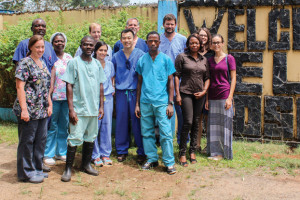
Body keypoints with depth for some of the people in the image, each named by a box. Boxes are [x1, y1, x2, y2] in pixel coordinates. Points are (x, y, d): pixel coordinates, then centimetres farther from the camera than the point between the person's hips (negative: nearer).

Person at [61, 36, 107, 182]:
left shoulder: (97, 64, 11)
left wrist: (101, 106, 12)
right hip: (79, 108, -5)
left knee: (91, 137, 12)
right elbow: (69, 86, -6)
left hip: (94, 108, 5)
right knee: (75, 138, -6)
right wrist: (71, 109, -12)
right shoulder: (74, 62, -3)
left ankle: (86, 164, 26)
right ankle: (68, 168, 6)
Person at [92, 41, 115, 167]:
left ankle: (105, 154, 17)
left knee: (107, 125, 6)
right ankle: (95, 155, 9)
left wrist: (112, 89, 8)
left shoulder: (110, 64, 10)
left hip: (108, 97, 4)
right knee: (95, 126, -3)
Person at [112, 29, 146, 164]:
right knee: (121, 122, 6)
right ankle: (122, 151, 19)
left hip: (136, 92, -3)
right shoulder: (116, 56, 10)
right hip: (121, 93, 3)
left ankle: (141, 152, 10)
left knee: (137, 122, -1)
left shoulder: (141, 54, 1)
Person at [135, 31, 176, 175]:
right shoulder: (142, 60, 10)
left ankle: (169, 162, 3)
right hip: (145, 102, 3)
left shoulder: (166, 59, 3)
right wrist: (137, 104, 10)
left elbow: (170, 82, 3)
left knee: (166, 133, -5)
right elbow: (140, 82, 14)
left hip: (161, 102, -3)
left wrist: (170, 103, -5)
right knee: (147, 133, 8)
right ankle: (152, 159, 22)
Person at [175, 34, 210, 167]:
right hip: (186, 93, -4)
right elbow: (176, 76, -3)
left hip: (199, 95, 4)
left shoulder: (204, 60, 12)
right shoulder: (182, 57, 0)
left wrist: (204, 91, -1)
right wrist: (177, 94, -9)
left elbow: (207, 78, 15)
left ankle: (192, 151, 19)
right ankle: (182, 153, 0)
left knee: (196, 123, 7)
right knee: (188, 122, -11)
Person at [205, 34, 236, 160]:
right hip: (212, 96, 4)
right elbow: (208, 80, 13)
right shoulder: (210, 60, 12)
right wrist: (207, 99, 8)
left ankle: (223, 152, 11)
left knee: (224, 124, 1)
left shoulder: (229, 58, -1)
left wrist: (230, 98, -12)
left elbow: (233, 79, -4)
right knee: (213, 125, 7)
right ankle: (214, 151, 17)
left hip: (224, 96, -4)